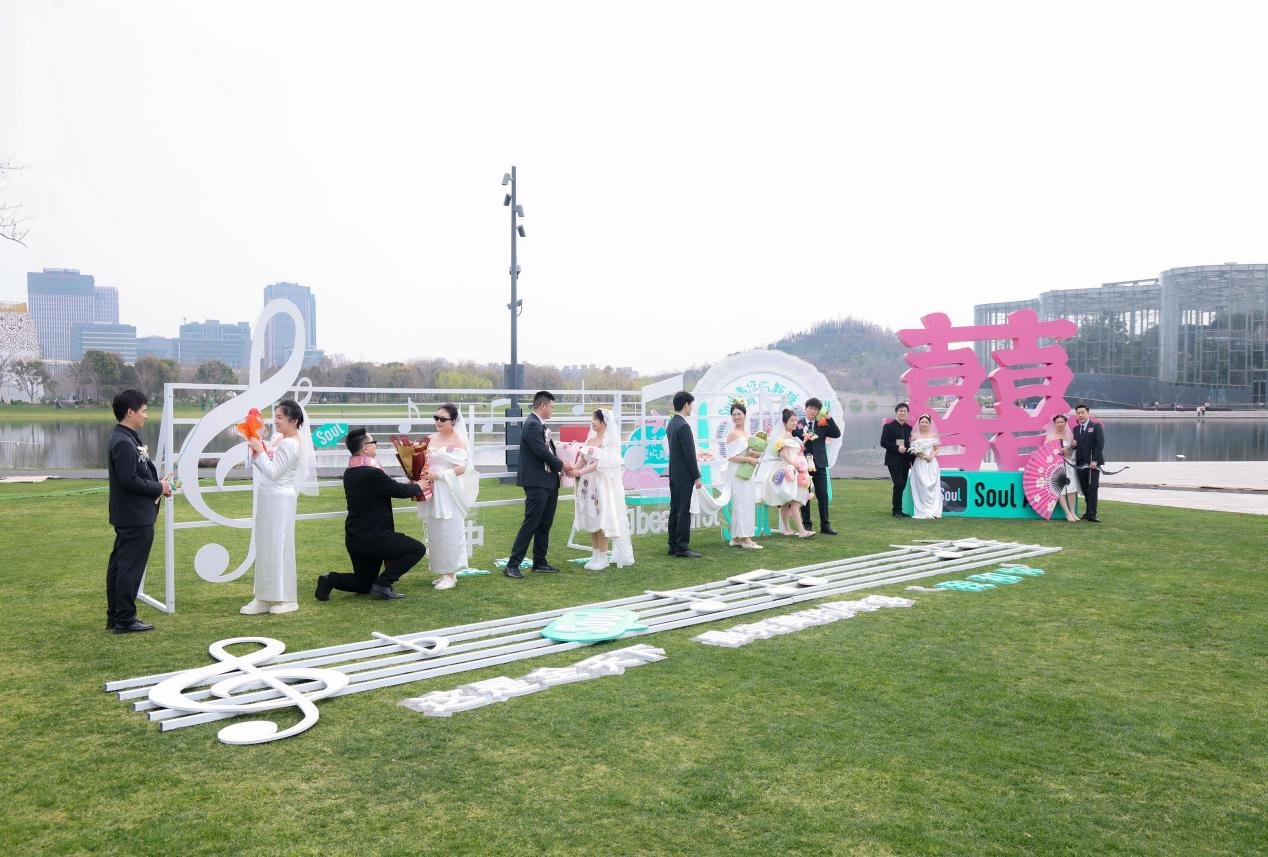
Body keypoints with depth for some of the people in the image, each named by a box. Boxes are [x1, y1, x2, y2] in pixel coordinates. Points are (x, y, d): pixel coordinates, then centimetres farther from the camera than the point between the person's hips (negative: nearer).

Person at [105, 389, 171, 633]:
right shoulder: (123, 443, -19)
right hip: (136, 517, -11)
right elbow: (130, 480, -24)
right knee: (131, 567, -3)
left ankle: (114, 617, 24)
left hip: (126, 516, 11)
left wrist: (158, 484, 5)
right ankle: (125, 619, 4)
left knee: (118, 565, 15)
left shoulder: (127, 439, 13)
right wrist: (159, 488, -12)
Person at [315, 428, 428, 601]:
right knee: (417, 549, -1)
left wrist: (409, 485, 20)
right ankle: (383, 584, -6)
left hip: (354, 538, 9)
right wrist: (418, 487, 7)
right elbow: (400, 491, -12)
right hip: (372, 537, -9)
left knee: (364, 584, 23)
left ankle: (331, 579, 1)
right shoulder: (372, 473, -20)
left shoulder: (349, 472, 9)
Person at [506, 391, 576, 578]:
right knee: (531, 524, -8)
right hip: (536, 483, -10)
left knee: (544, 525, 14)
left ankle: (540, 562, 22)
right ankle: (512, 565, -3)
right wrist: (562, 466, -7)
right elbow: (543, 453, -20)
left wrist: (562, 467, 1)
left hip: (548, 483, 10)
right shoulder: (532, 425, -15)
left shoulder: (540, 425, 16)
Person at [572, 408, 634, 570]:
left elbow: (600, 463, -18)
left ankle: (603, 558, 3)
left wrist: (579, 472, -24)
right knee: (592, 519, 8)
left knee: (602, 519, -4)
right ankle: (595, 556, 15)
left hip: (604, 483, -7)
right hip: (589, 483, 7)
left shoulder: (610, 440, -10)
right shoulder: (591, 438, 10)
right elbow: (583, 459, 9)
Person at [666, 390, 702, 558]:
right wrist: (697, 477, -13)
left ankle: (673, 546, 17)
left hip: (674, 474, 10)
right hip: (684, 476, -10)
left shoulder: (671, 424, 11)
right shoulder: (683, 426, -18)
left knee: (674, 510, 12)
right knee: (684, 511, -5)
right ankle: (682, 547, -3)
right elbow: (689, 454, -18)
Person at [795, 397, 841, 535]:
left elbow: (837, 434, -3)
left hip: (819, 464, 2)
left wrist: (829, 419, -9)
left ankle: (825, 525, 7)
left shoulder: (823, 424, 9)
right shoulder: (798, 424, 3)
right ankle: (806, 525, 11)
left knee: (823, 495, 1)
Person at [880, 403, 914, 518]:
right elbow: (883, 442, -11)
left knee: (902, 486, 8)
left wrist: (911, 459, 7)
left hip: (905, 462, 6)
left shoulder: (909, 428, 12)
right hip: (894, 461, -6)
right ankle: (897, 510, -2)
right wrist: (897, 448, -20)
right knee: (899, 485, -13)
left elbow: (910, 444, 16)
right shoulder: (889, 426, -5)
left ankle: (897, 510, 18)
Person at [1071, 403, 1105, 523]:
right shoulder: (1076, 429, 17)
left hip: (1093, 463, -5)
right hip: (1081, 463, 5)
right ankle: (1089, 512, 18)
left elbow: (1100, 444, -9)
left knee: (1092, 488, -9)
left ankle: (1091, 514, -10)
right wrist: (1073, 444, -2)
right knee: (1085, 490, 8)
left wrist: (1094, 461, -17)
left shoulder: (1096, 426, -1)